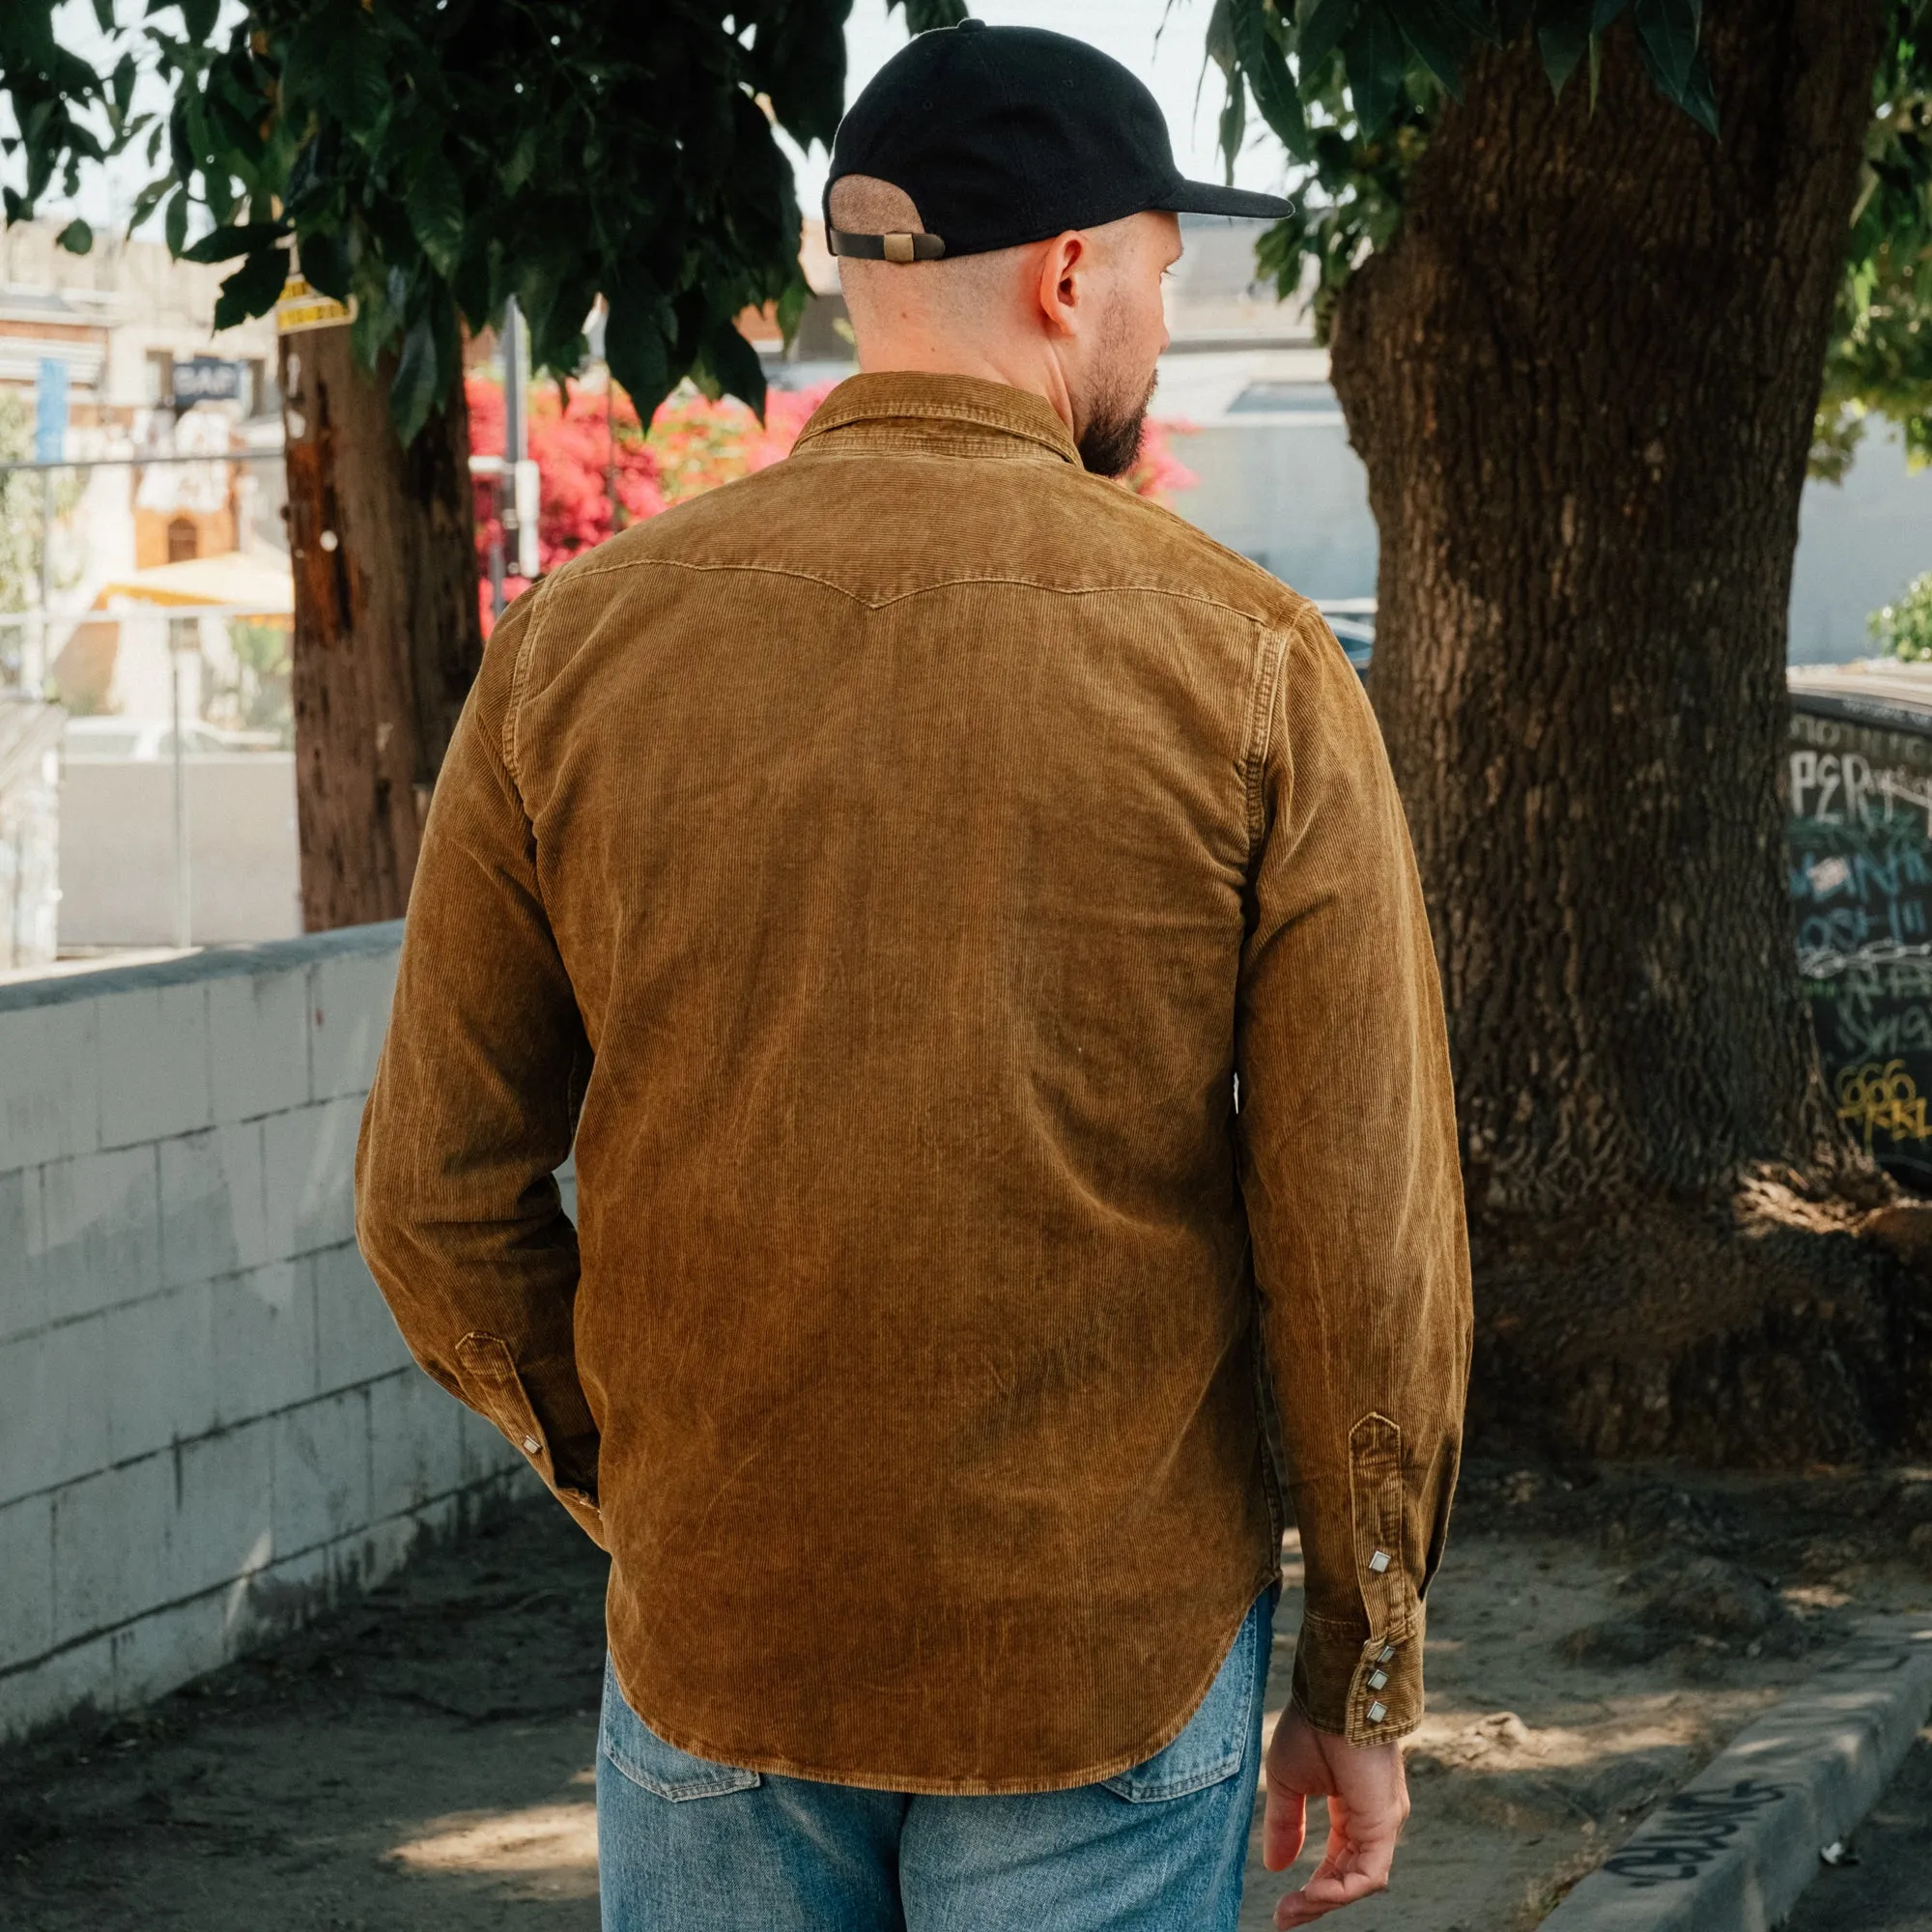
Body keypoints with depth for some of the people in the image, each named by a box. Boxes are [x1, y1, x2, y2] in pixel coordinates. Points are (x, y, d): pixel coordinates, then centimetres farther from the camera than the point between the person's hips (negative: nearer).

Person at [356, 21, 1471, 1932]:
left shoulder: (577, 645, -4)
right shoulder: (1253, 669, -10)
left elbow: (438, 1199, 0)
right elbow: (1369, 1237, -10)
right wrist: (1362, 1687, 2)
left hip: (712, 1642, 2)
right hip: (1116, 1667, -2)